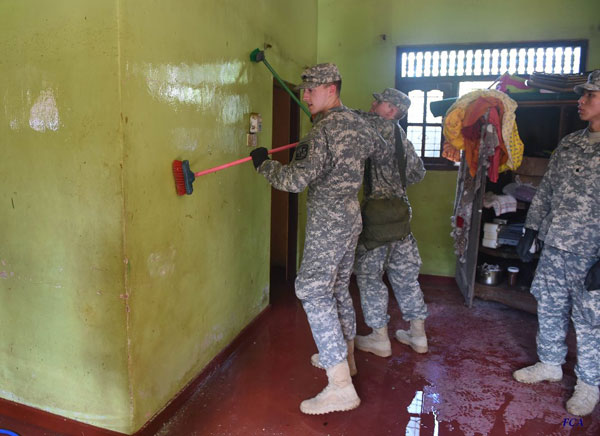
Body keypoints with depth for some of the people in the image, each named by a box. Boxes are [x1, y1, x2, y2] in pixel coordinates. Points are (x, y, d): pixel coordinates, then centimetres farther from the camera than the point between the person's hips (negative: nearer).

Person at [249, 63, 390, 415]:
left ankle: (341, 386, -13)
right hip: (351, 217, 10)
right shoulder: (357, 123, 10)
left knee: (314, 291, -11)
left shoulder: (324, 130, -17)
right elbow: (385, 152, 25)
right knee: (338, 288, 19)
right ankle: (344, 357, 33)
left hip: (328, 222, -9)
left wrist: (264, 163, -10)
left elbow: (298, 179, -24)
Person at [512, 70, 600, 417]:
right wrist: (531, 230, 9)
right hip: (554, 248, 6)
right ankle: (550, 364, 35)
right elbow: (546, 190, 13)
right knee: (549, 309, 16)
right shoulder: (569, 144, 9)